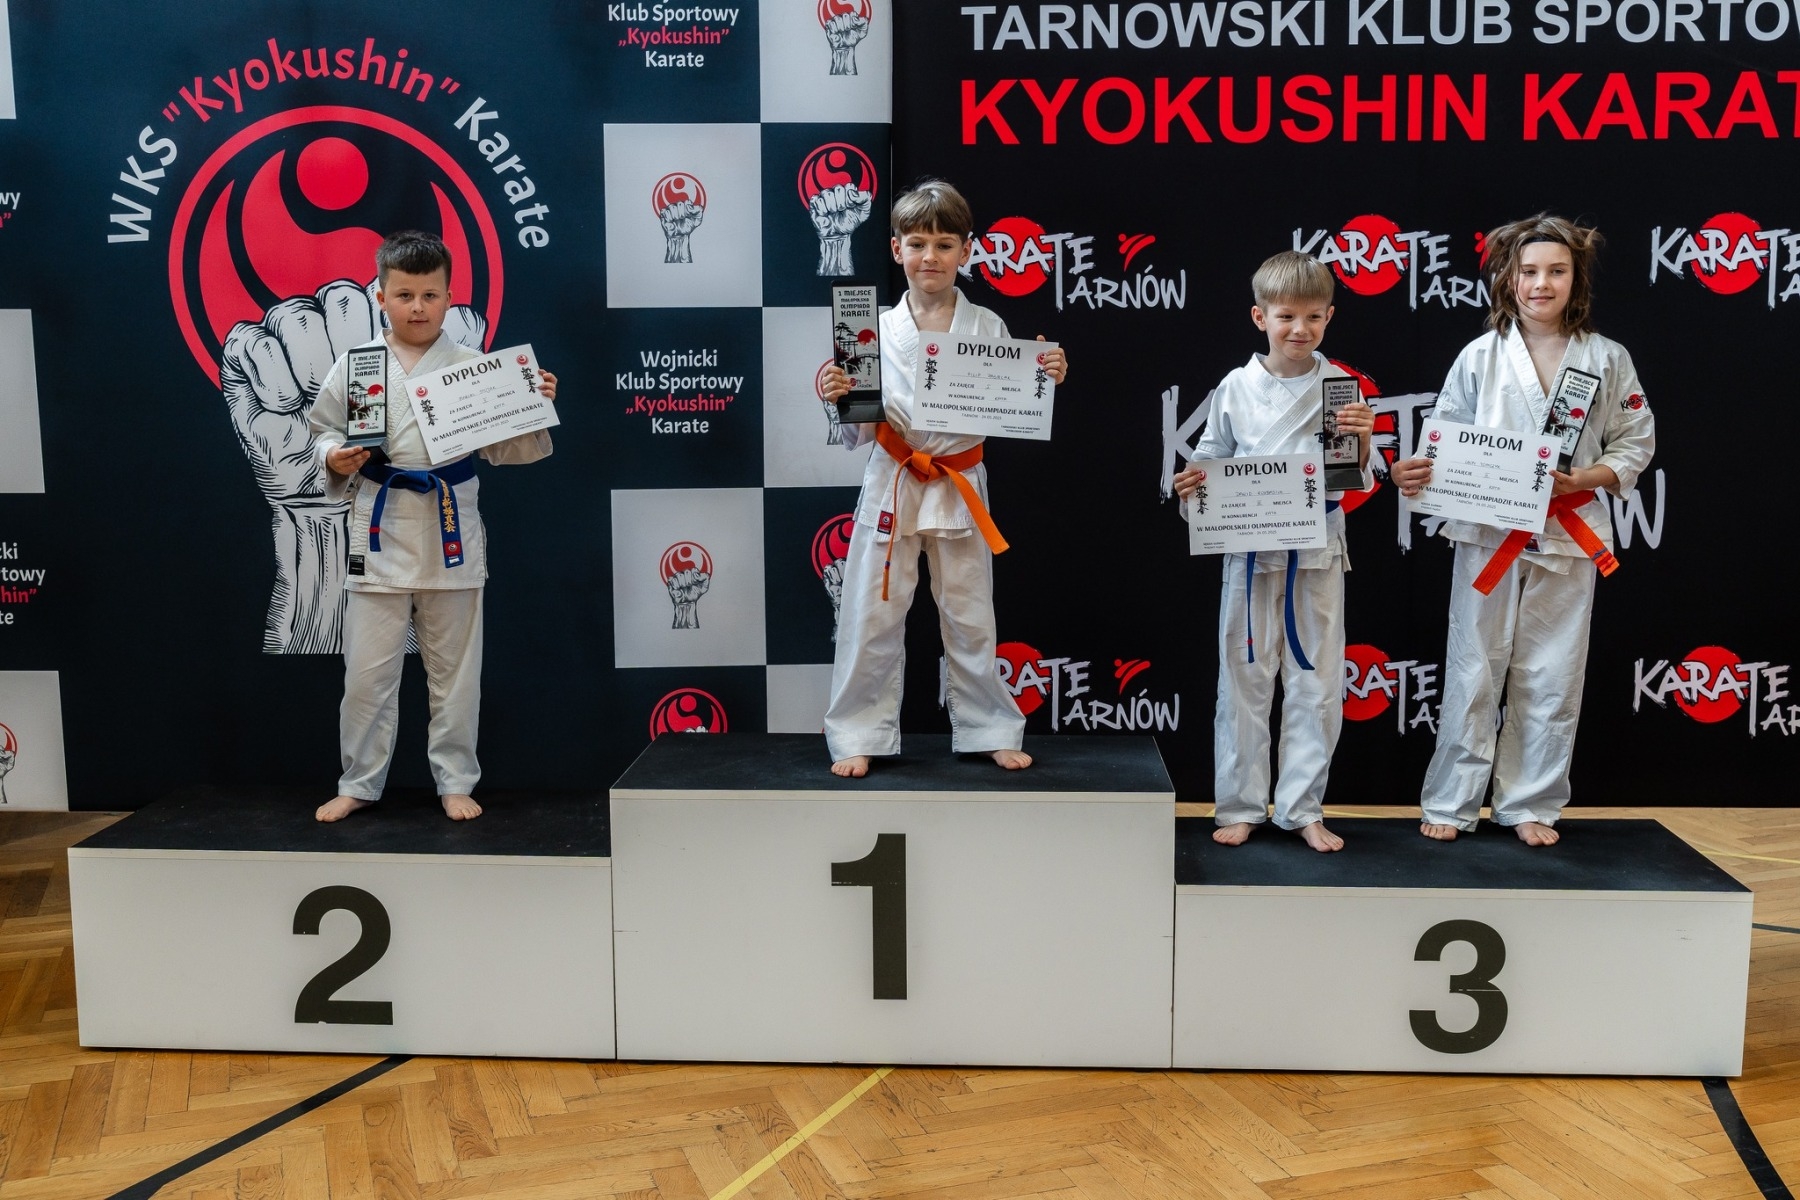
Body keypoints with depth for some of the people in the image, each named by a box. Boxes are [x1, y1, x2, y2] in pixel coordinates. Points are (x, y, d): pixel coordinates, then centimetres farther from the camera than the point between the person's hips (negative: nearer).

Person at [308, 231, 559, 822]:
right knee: (368, 671, 6)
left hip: (451, 529, 0)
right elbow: (325, 429, 9)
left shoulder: (472, 365, 1)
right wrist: (335, 461, -11)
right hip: (380, 530, 0)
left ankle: (455, 781, 24)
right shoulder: (356, 364, 2)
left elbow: (503, 445, 4)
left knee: (454, 669, 10)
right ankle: (358, 784, 23)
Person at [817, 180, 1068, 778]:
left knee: (971, 619, 12)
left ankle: (990, 730, 26)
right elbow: (858, 432, 1)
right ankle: (860, 736, 18)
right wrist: (838, 398, -18)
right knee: (872, 619, 4)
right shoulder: (878, 330, -2)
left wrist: (1046, 380, -11)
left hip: (960, 488, 1)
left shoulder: (988, 328, 0)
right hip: (892, 486, 0)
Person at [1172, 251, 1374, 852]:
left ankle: (1303, 807, 21)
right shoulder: (1237, 387, 0)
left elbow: (1359, 479, 3)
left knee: (1316, 681, 7)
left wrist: (1363, 439, -16)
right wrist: (1192, 483, -11)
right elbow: (1211, 460, 9)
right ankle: (1240, 806, 19)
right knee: (1244, 678, 6)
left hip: (1317, 550, 1)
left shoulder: (1340, 386, 1)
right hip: (1250, 550, 0)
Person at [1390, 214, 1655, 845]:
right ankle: (1450, 803, 16)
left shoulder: (1607, 359, 3)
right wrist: (1416, 474, -18)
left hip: (1568, 539, 1)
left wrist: (1581, 478, -12)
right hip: (1487, 537, -1)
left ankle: (1531, 804, 23)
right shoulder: (1479, 356, 1)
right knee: (1472, 673, 4)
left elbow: (1634, 446, 5)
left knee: (1551, 679, 7)